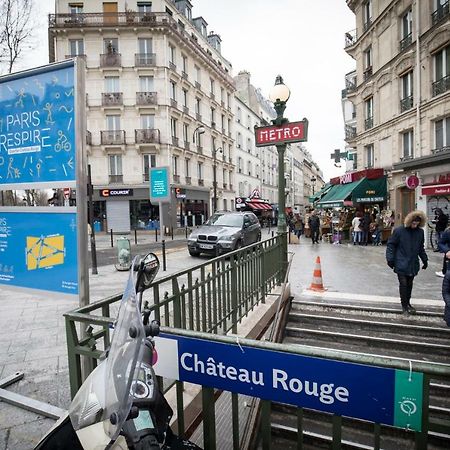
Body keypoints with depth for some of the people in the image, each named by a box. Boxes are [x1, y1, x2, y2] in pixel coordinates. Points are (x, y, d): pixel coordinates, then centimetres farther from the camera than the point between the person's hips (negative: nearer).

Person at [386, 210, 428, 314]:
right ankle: (404, 306, 8)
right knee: (403, 284, -3)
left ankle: (408, 303, 27)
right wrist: (390, 259, -11)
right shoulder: (399, 230, -10)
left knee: (409, 284, 12)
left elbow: (421, 247, 17)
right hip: (401, 264, -4)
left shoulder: (420, 232, 4)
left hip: (413, 264, 4)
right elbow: (391, 245, -6)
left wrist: (425, 260, 17)